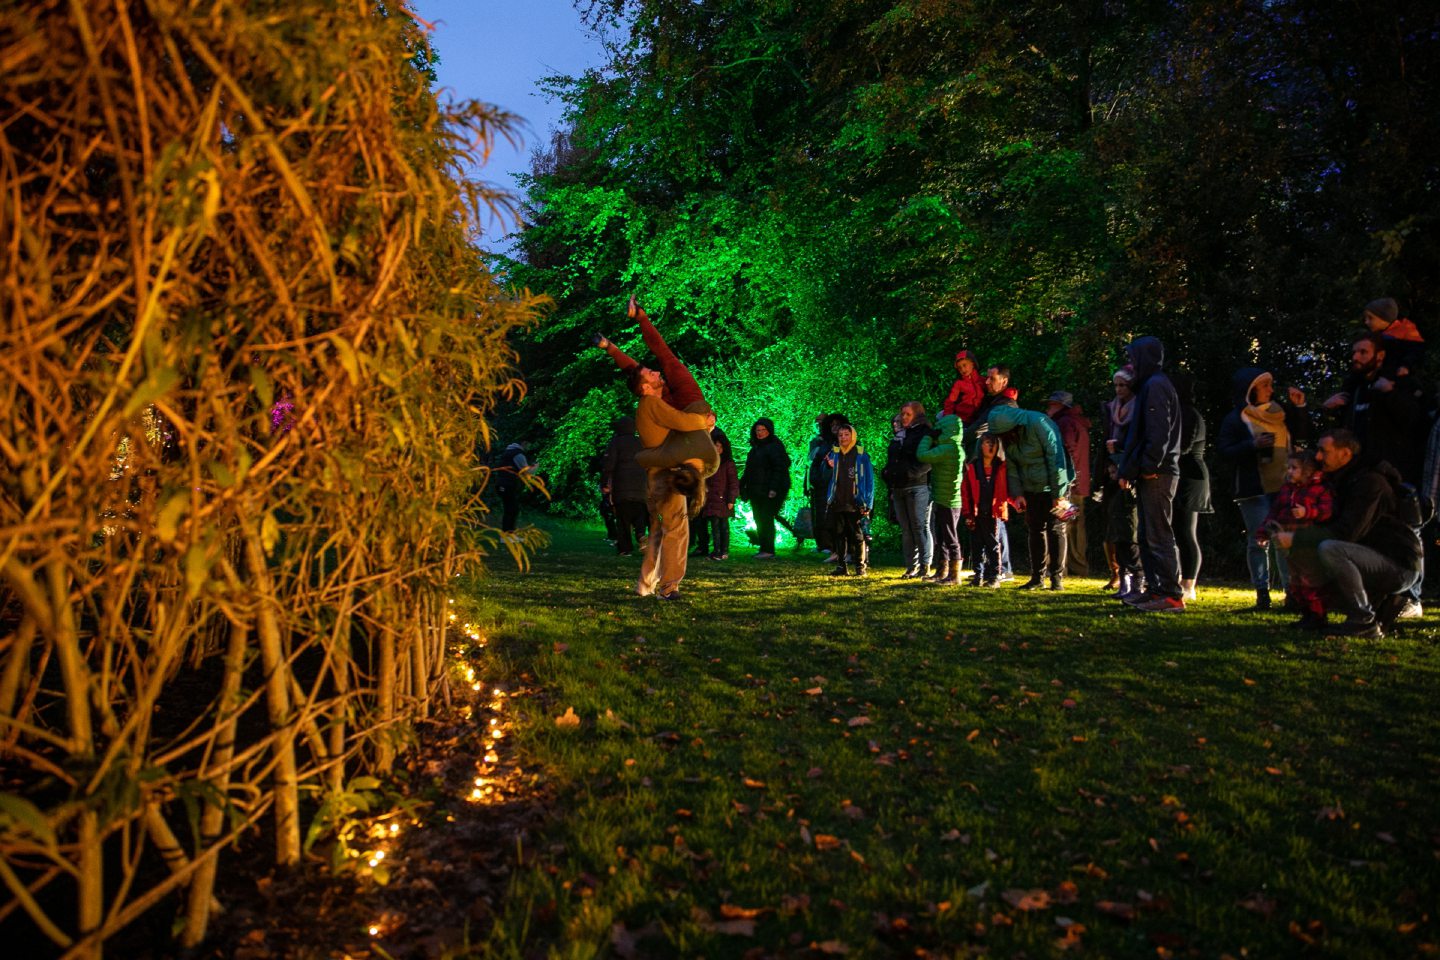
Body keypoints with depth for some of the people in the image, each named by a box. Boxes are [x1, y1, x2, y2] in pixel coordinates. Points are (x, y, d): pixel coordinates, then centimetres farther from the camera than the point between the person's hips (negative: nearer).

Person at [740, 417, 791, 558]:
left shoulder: (774, 446, -9)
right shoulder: (756, 447, 18)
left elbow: (780, 468, -16)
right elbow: (749, 469, 23)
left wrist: (774, 488, -23)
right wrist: (743, 485, 17)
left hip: (769, 492, -9)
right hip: (756, 491, 9)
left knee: (766, 519, -10)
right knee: (759, 520, 9)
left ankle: (768, 551, -6)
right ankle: (764, 549, 15)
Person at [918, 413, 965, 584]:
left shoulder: (948, 449, -19)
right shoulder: (957, 448, 12)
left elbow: (922, 456, -22)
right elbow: (930, 457, 18)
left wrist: (928, 437, -8)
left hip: (946, 502, -10)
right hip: (943, 500, 10)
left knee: (950, 538, -3)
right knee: (941, 538, 17)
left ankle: (954, 575, 4)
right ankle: (942, 571, 26)